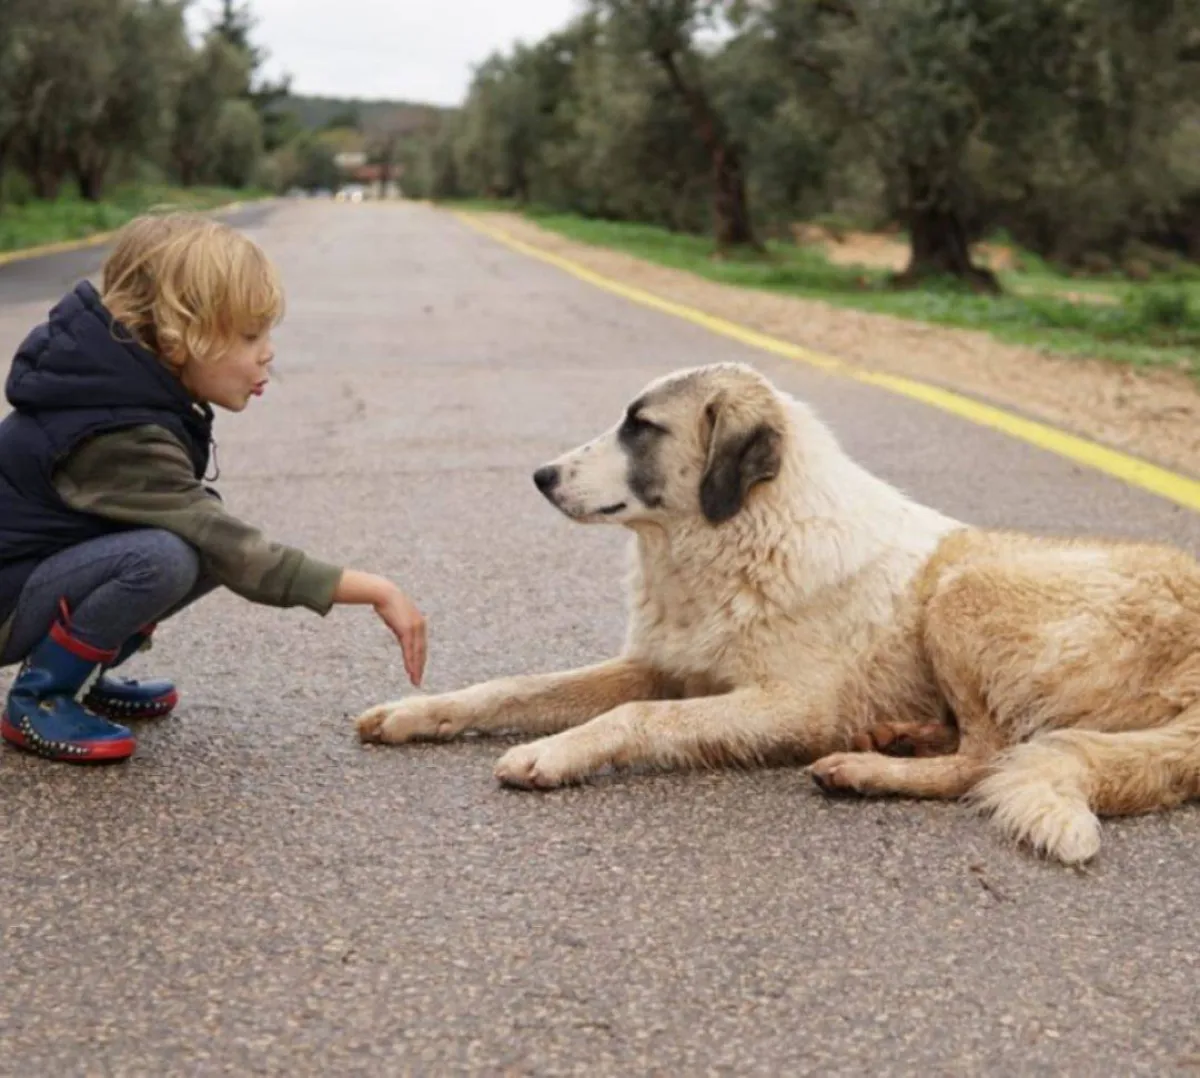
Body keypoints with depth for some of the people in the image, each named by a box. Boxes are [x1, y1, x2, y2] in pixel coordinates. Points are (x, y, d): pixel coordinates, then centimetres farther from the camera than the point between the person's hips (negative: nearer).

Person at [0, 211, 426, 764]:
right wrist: (372, 590, -33)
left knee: (209, 545, -3)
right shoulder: (119, 440, -30)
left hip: (54, 559, 9)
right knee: (162, 557, -31)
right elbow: (235, 552, -33)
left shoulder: (134, 382, -4)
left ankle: (81, 674, 9)